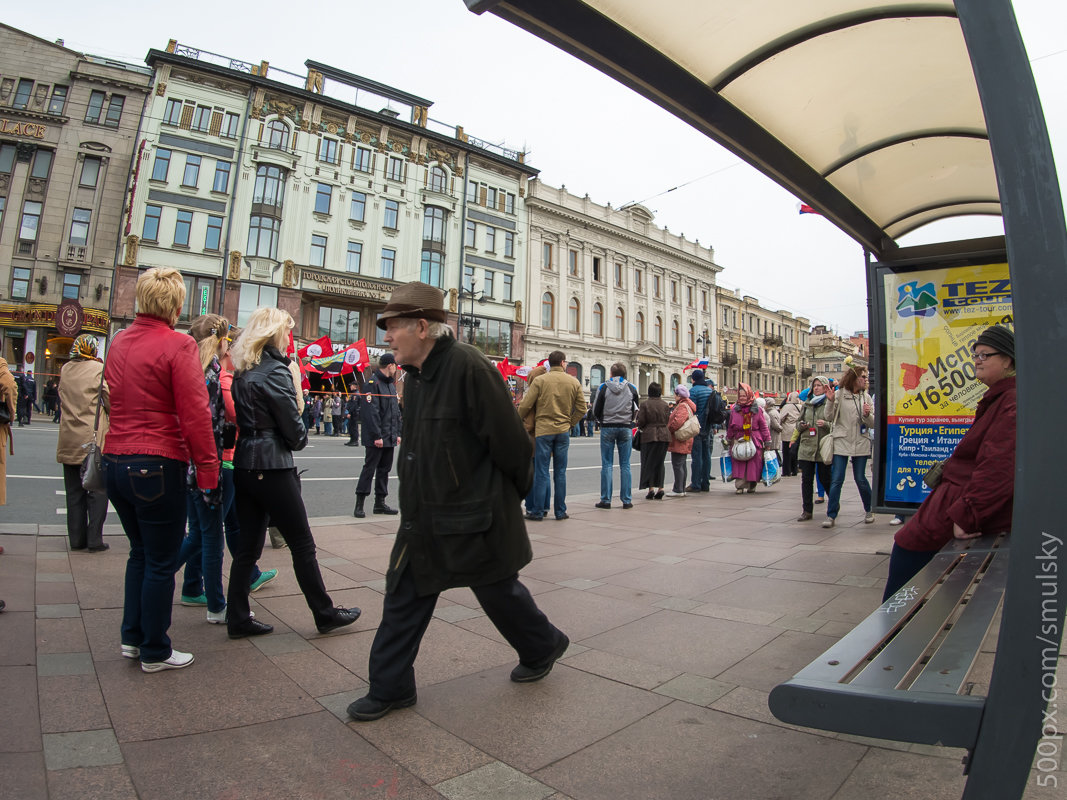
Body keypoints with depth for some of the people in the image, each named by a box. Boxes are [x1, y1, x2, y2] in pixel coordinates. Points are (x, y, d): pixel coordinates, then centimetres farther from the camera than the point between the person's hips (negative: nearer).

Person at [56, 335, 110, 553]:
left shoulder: (65, 369, 6)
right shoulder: (100, 369, -8)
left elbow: (62, 400, 12)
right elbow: (111, 401, -7)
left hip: (69, 440, 5)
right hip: (94, 439, -5)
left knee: (74, 492, 12)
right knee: (98, 491, 2)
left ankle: (76, 539, 17)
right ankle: (94, 540, 2)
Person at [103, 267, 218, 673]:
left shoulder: (119, 341, 10)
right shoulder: (178, 345, -14)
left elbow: (114, 400, 18)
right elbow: (195, 414, -17)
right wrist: (208, 469, -13)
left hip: (115, 460, 8)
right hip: (157, 465, -8)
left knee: (141, 551, 22)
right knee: (161, 562, 6)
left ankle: (132, 637, 31)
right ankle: (155, 651, 18)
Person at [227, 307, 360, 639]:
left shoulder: (242, 371, 13)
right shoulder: (275, 371, -13)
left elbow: (245, 417, 16)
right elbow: (293, 425, -12)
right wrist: (300, 440, 9)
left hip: (244, 462, 9)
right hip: (272, 466, -8)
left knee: (248, 544, 13)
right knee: (302, 543, 2)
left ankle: (238, 618, 20)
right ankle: (325, 614, 13)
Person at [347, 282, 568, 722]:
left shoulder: (468, 367, -22)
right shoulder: (416, 375, 7)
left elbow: (510, 441, -18)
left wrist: (512, 494, -4)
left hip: (475, 519, -8)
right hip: (423, 517, 8)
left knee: (499, 590, 13)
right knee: (403, 596, 12)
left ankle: (543, 646, 41)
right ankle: (390, 688, 30)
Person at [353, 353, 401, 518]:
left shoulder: (391, 385, 17)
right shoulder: (373, 383, -12)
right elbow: (371, 412, -19)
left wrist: (397, 433, 15)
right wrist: (377, 436, -21)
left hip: (390, 438, 9)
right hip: (376, 438, -9)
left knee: (384, 469, 12)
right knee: (369, 469, -4)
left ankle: (380, 503, 20)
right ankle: (359, 505, 3)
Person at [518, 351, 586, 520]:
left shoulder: (539, 381, -5)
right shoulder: (574, 382, 5)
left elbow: (525, 406, -7)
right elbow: (581, 409, 6)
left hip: (543, 430, -2)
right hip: (563, 431, 3)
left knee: (541, 472, 2)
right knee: (560, 472, 9)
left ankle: (538, 511, 6)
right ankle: (560, 511, 14)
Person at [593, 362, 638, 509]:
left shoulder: (604, 387, -3)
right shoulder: (632, 388, 2)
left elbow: (596, 411, 0)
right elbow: (636, 411, 7)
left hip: (607, 428, -1)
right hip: (626, 428, 1)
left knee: (607, 465, 3)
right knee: (625, 465, 6)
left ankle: (605, 500, 4)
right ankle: (626, 500, 7)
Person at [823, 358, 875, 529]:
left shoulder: (866, 397, 10)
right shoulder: (839, 394, -1)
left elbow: (873, 424, 9)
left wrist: (867, 415, -12)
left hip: (860, 444, 2)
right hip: (841, 443, -2)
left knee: (860, 479, 7)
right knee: (836, 479, -3)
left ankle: (869, 510, 29)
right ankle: (831, 515, 2)